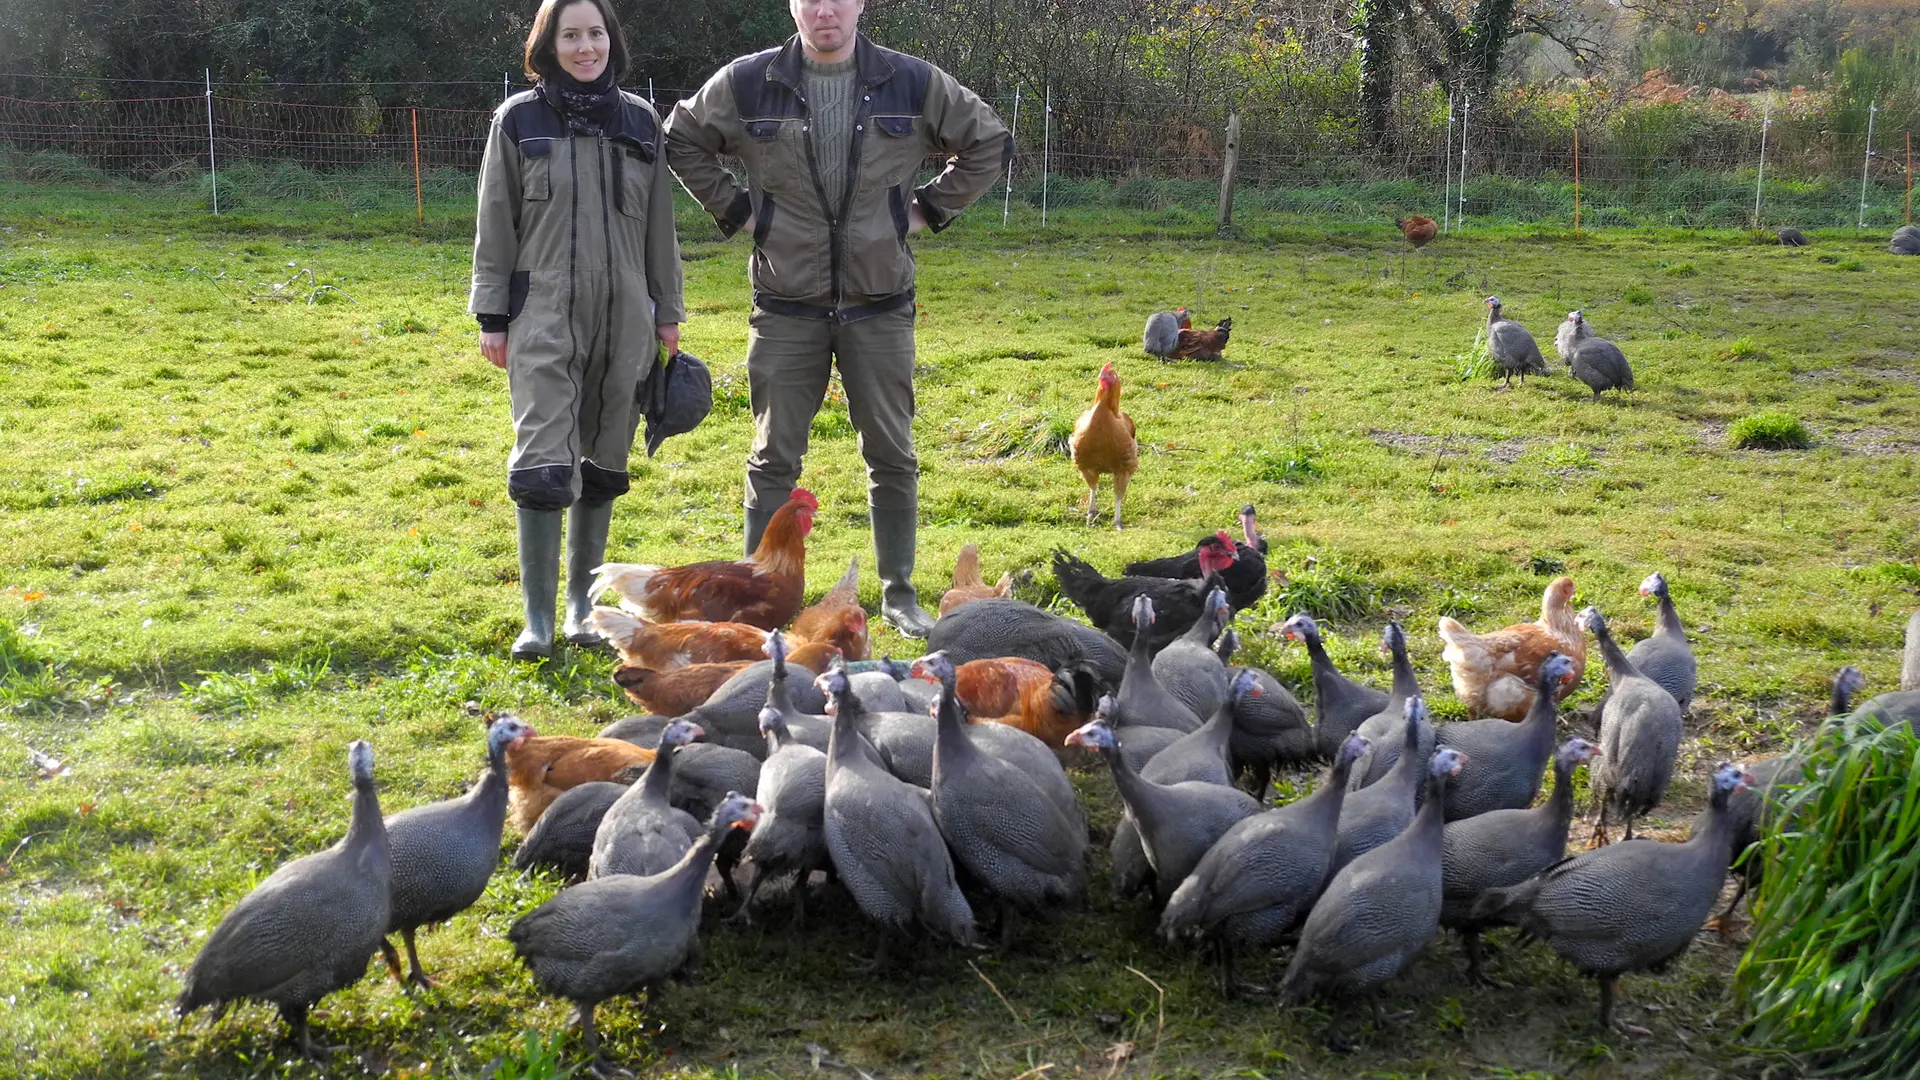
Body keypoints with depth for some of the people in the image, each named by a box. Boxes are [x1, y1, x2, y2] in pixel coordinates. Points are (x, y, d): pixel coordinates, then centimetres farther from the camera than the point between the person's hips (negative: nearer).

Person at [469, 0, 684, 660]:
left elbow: (659, 228, 13)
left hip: (624, 320, 3)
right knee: (543, 467, -9)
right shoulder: (519, 120, 1)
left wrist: (667, 313, 12)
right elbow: (495, 226, 3)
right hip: (543, 318, -3)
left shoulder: (640, 122, 8)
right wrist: (491, 316, 0)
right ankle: (538, 617, 0)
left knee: (602, 464, 9)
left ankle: (583, 603, 21)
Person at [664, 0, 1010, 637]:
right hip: (786, 306, 0)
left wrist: (929, 209, 3)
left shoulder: (915, 83, -1)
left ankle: (899, 594, 21)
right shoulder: (746, 83, -2)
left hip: (880, 305, 1)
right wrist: (733, 209, 3)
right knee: (774, 458, 4)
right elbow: (681, 140, 12)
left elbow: (989, 143, 10)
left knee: (892, 455, 7)